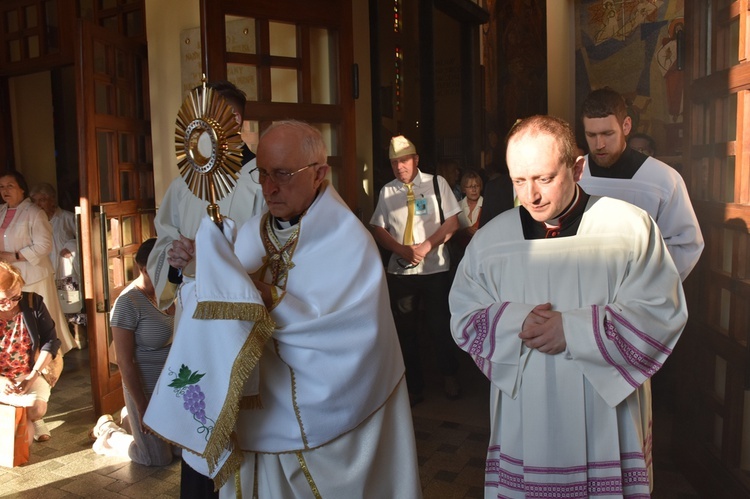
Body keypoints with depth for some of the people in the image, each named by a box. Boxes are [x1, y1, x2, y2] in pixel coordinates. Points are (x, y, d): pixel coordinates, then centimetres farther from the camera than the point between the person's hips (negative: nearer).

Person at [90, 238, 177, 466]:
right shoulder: (128, 303, -20)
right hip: (148, 390, -7)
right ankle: (107, 431, 29)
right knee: (157, 459, 7)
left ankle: (132, 421, 37)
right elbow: (125, 362, -18)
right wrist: (142, 408, -15)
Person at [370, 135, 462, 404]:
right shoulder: (387, 191, 4)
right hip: (400, 270, 2)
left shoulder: (436, 183, -3)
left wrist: (426, 246, -16)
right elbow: (378, 230, 3)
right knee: (405, 330, 9)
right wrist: (404, 250, -12)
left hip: (435, 268, -2)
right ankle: (413, 385, 25)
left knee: (440, 325, 7)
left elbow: (452, 222, -5)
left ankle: (449, 377, 31)